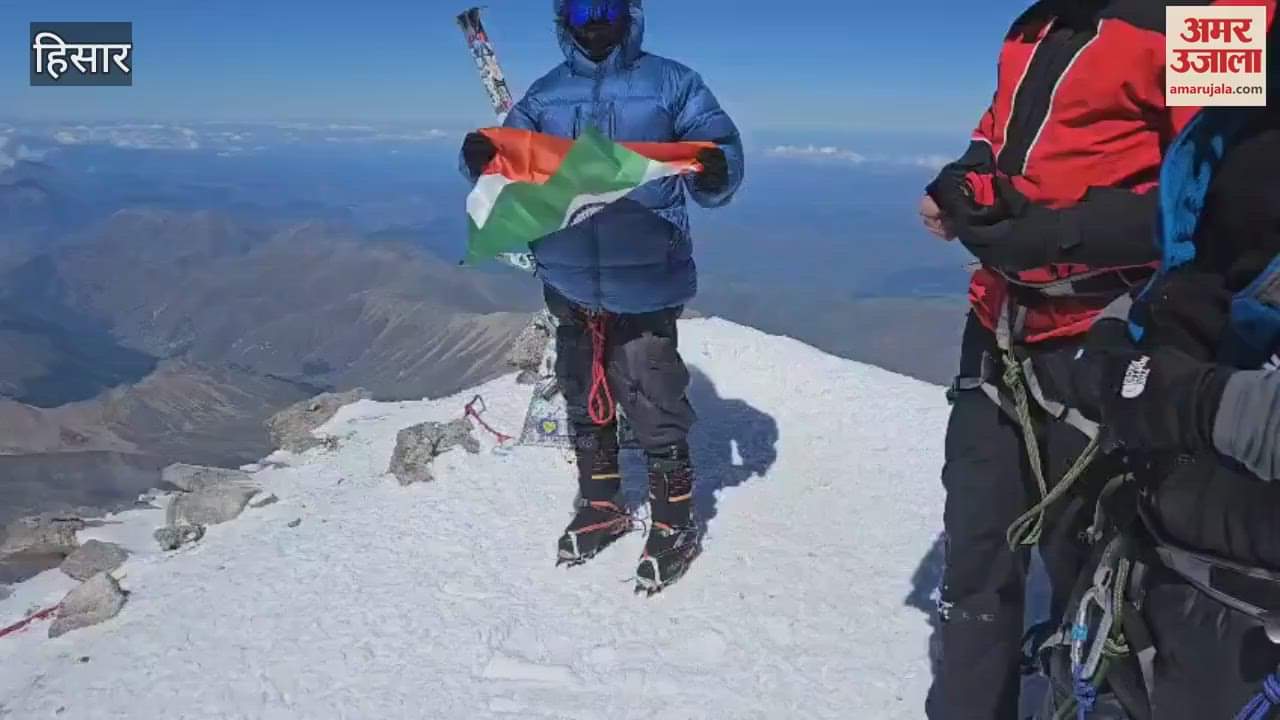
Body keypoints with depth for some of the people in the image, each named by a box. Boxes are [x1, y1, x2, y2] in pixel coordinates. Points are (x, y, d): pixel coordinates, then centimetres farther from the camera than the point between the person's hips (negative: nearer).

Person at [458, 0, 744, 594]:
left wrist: (715, 173, -27)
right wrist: (483, 160, -10)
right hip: (570, 282, 4)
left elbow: (721, 150, -3)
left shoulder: (671, 83, 0)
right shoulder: (545, 95, 11)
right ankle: (601, 506, 35)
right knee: (585, 401, 16)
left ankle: (674, 524, 18)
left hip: (645, 283, -4)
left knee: (654, 405, -2)